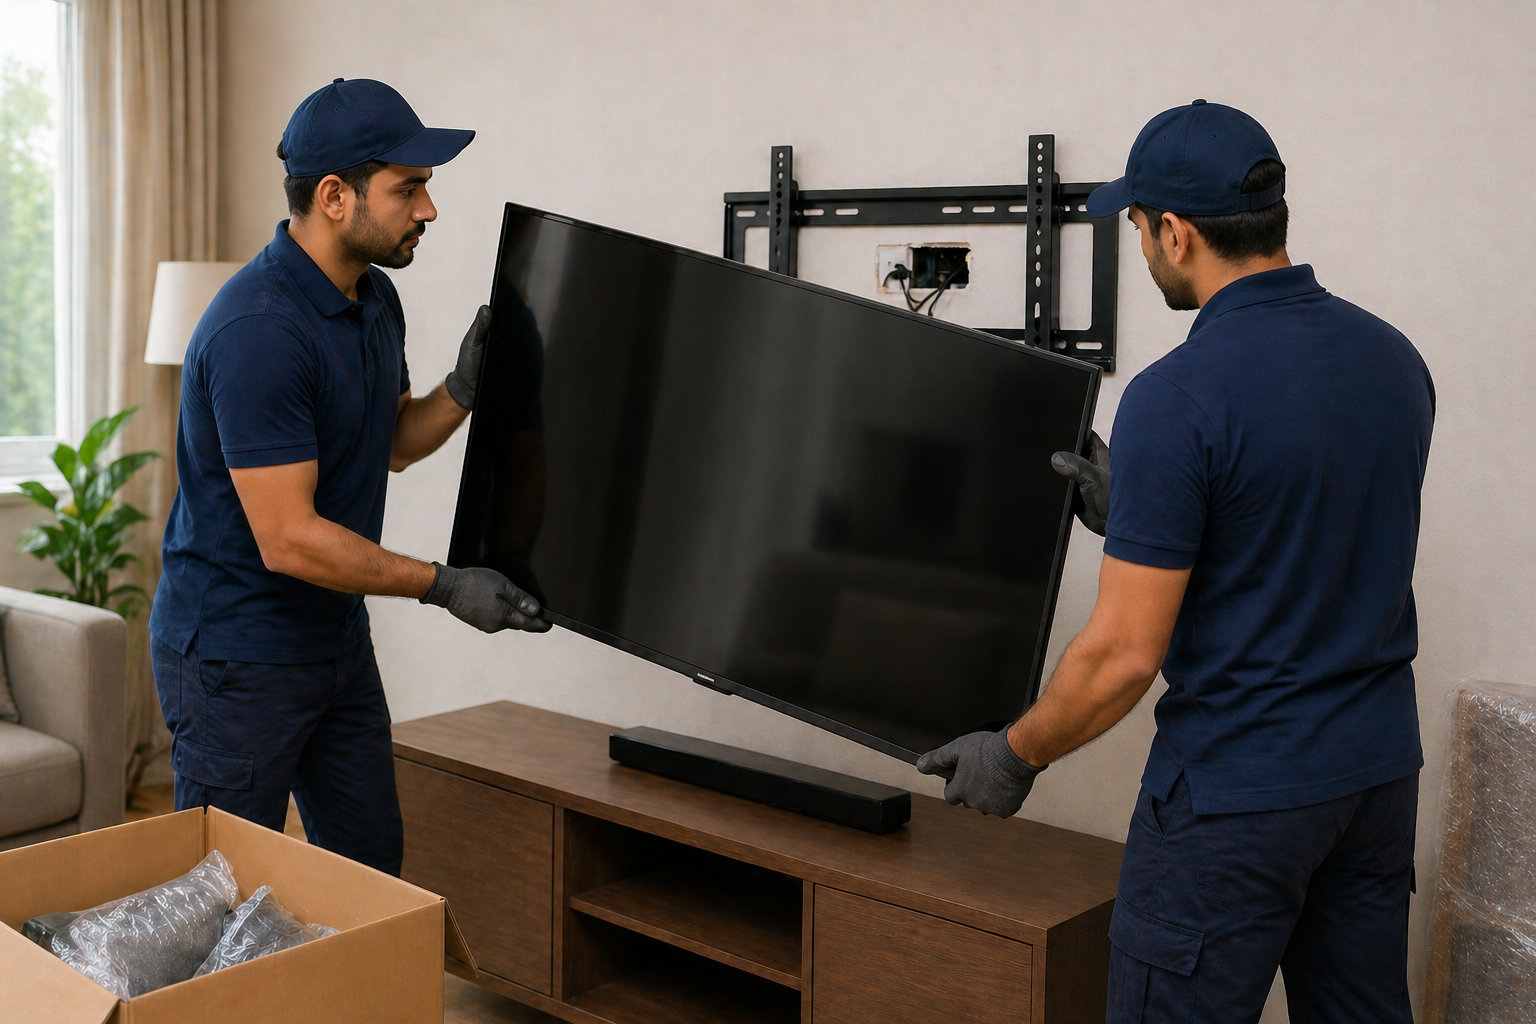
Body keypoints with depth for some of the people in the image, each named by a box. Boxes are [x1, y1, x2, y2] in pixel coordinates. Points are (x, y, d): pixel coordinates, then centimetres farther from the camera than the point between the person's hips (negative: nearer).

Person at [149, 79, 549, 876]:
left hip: (336, 635, 9)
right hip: (237, 653, -9)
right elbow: (288, 540, -27)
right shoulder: (257, 330, -26)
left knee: (371, 869, 16)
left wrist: (461, 390, -3)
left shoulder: (376, 300, 4)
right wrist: (443, 586, -20)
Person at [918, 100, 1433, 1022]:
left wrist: (1015, 756, -3)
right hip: (1380, 770, 8)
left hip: (1237, 796, -8)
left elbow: (1126, 653, -19)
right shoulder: (1394, 359, 3)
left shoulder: (1179, 396, -21)